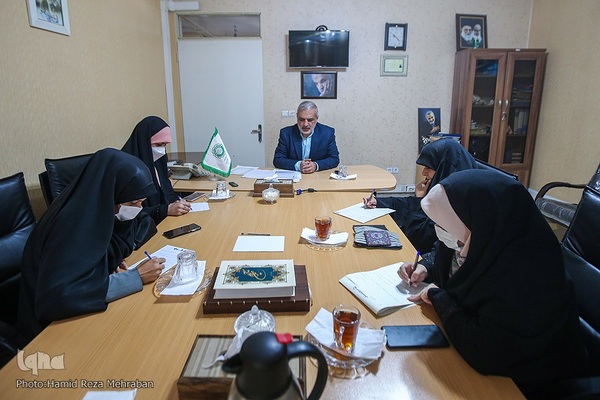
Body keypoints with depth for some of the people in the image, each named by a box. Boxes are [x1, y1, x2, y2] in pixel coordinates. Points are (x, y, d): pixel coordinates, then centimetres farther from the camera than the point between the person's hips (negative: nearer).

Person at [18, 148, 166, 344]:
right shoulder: (72, 228, -29)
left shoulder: (97, 207, -8)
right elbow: (57, 297, -39)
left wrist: (114, 261, -12)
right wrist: (136, 277, -33)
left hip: (84, 310, 6)